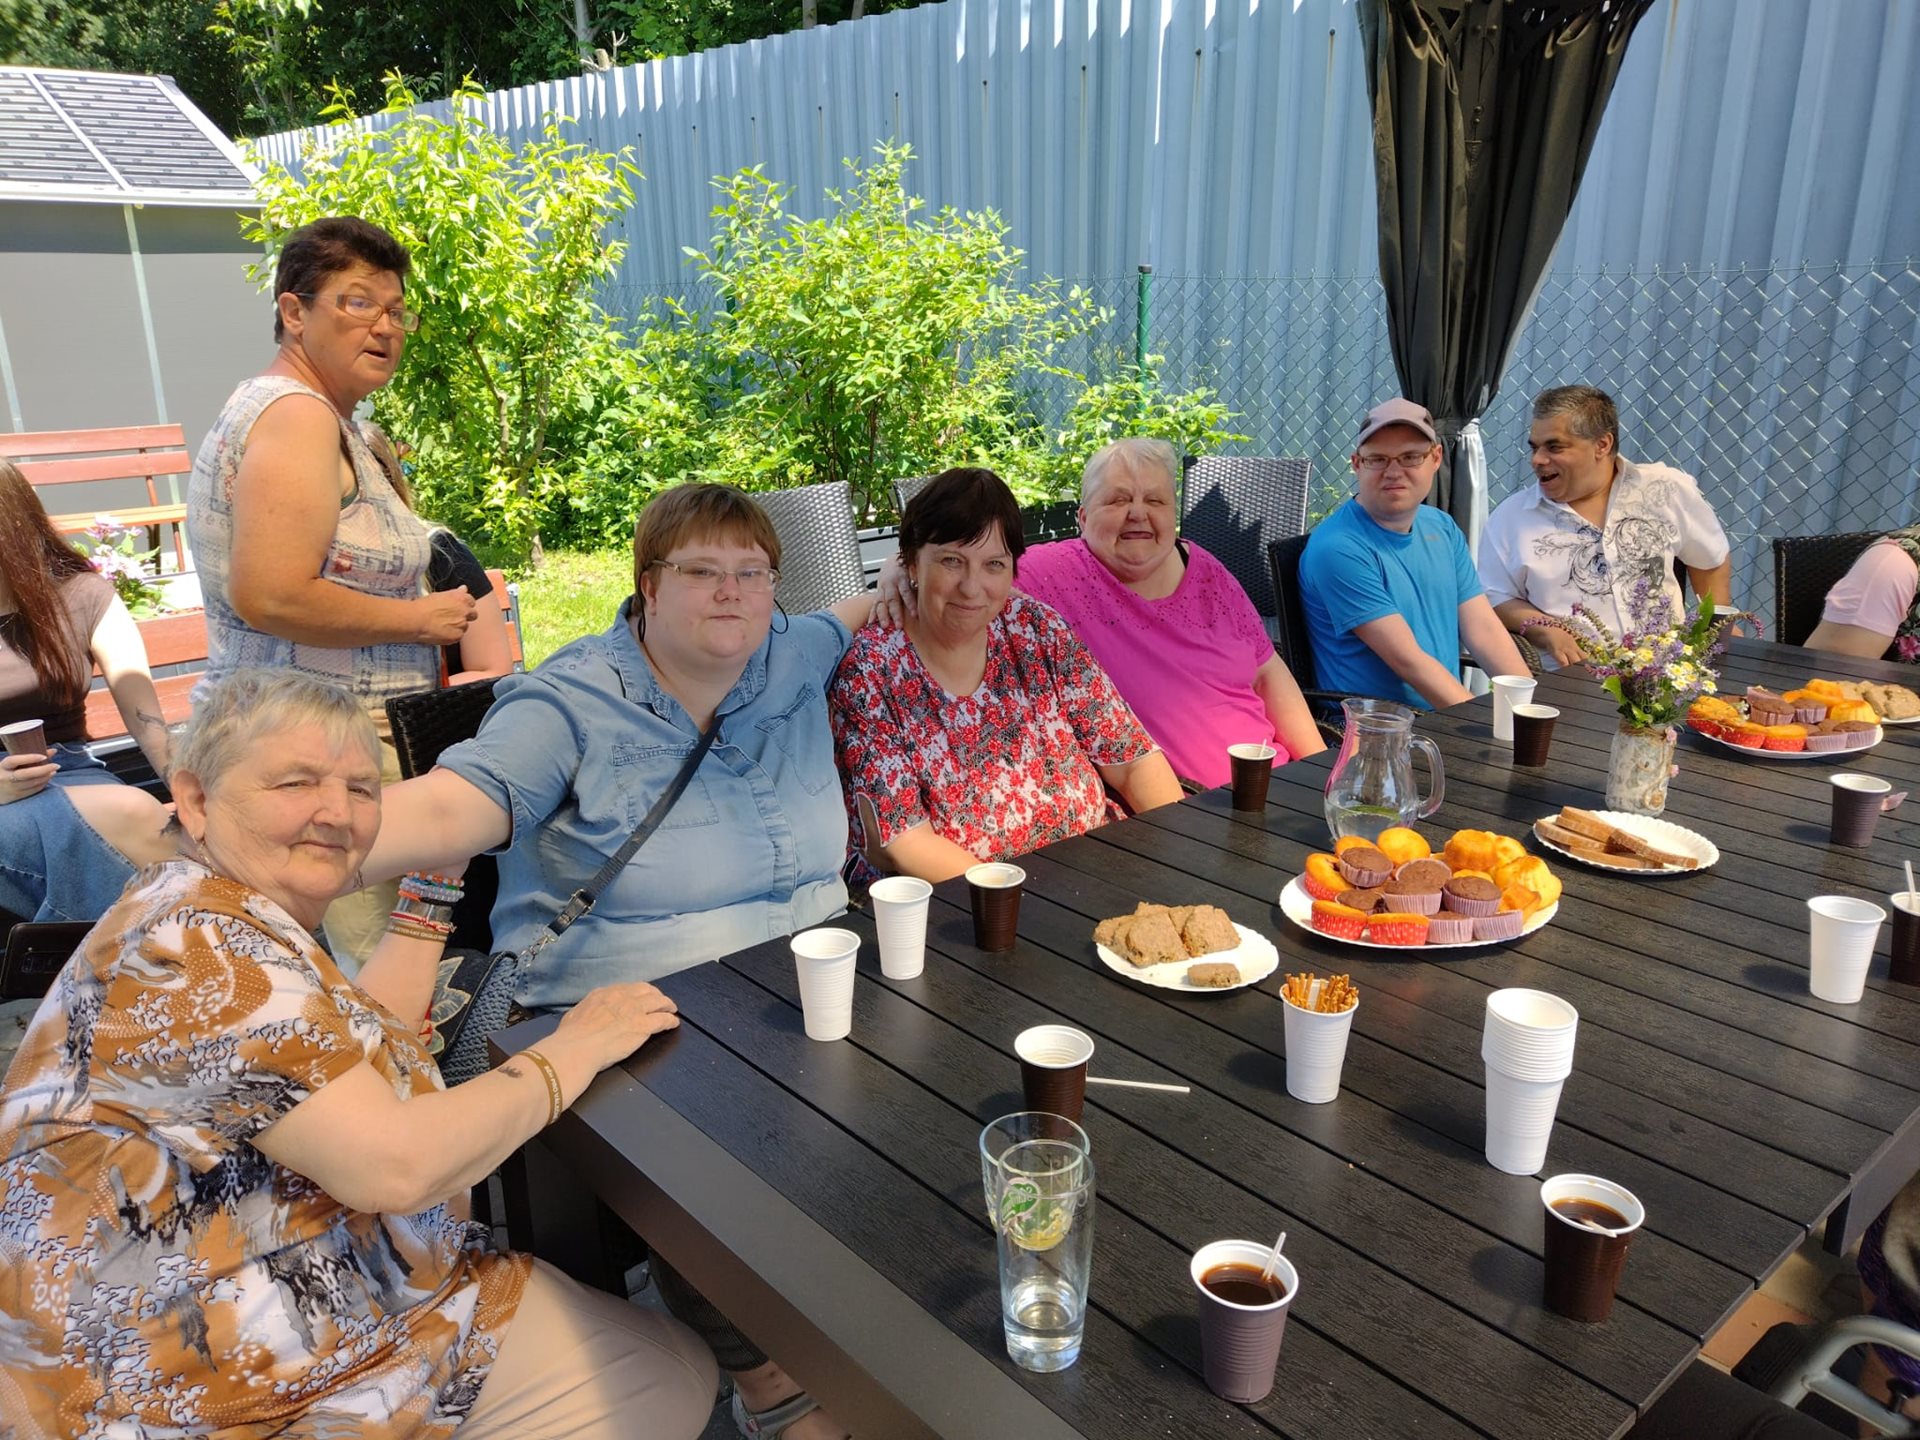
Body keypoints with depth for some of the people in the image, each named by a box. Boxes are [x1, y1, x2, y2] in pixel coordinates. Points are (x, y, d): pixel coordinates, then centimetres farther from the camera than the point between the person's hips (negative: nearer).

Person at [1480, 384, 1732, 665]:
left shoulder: (1668, 491, 7)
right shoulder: (1510, 516, 2)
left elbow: (1713, 560, 22)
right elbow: (1495, 599, 4)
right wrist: (1544, 630, -13)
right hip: (1574, 677, 0)